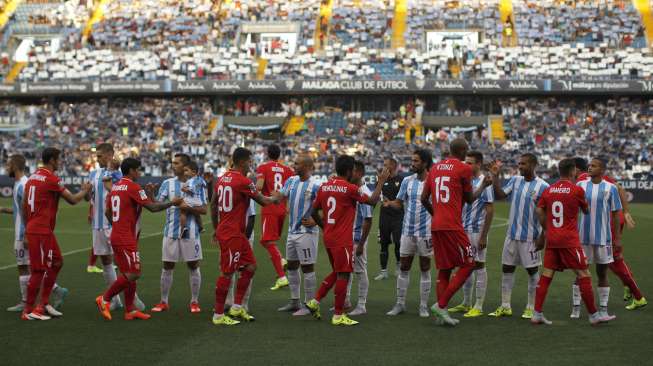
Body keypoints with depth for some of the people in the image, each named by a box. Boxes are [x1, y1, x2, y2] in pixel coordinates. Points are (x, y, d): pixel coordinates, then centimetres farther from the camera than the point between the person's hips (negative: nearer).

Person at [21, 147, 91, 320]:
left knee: (57, 262, 17)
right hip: (42, 231, -9)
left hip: (32, 229, 9)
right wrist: (85, 190, 10)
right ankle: (28, 311, 3)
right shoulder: (52, 179, -14)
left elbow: (24, 206, 15)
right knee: (39, 270, -3)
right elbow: (72, 200, -9)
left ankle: (44, 304, 19)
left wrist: (27, 228, 22)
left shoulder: (32, 177, 12)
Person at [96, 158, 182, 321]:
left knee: (129, 274, 12)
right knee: (132, 274, -6)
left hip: (117, 236, 10)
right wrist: (172, 203, -2)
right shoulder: (133, 187, -13)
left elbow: (107, 212, 18)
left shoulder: (115, 187, 13)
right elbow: (152, 207, -15)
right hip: (126, 240, -10)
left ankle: (130, 310, 13)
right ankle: (105, 299, -1)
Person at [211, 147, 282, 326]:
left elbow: (213, 205, 16)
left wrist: (216, 229, 25)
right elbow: (262, 201, -5)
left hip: (223, 231, 9)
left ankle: (237, 307, 18)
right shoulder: (243, 181, -16)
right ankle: (218, 315, 3)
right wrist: (275, 198, 16)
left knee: (250, 266, 14)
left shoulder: (223, 178, 10)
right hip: (232, 234, -9)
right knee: (227, 273, -3)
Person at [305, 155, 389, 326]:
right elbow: (372, 200, -6)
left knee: (336, 273, 21)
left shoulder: (324, 187, 6)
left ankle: (315, 302, 17)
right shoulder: (350, 188, -13)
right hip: (343, 240, -7)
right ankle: (338, 316, 3)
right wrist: (381, 182, 6)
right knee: (343, 275, 0)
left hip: (328, 238, 7)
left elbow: (314, 212, 12)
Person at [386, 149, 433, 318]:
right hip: (408, 231, 4)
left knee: (425, 268, 5)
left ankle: (424, 306, 12)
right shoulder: (407, 181, 4)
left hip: (425, 232, -4)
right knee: (404, 267, 6)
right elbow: (399, 202, 6)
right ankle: (400, 303, 14)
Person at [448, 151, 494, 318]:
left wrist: (484, 236, -17)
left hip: (477, 231, -7)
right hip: (464, 230, 7)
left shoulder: (484, 183, -11)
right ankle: (466, 304, 20)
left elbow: (490, 211, -13)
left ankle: (478, 307, 3)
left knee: (478, 266, -2)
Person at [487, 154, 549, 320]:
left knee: (532, 270, 5)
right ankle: (505, 306, 15)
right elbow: (500, 195, 1)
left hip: (530, 236, -5)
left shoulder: (543, 186, -10)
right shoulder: (515, 180, 6)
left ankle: (531, 307, 15)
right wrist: (495, 177, -8)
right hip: (512, 233, 5)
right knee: (507, 268, 7)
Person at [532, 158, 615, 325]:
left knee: (546, 275, 7)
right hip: (569, 240, -5)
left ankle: (537, 314, 6)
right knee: (584, 275, 2)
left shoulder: (548, 190, 7)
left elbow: (539, 211, 5)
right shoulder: (577, 190, -6)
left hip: (551, 239, 5)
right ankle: (594, 315, 5)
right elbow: (586, 211, 7)